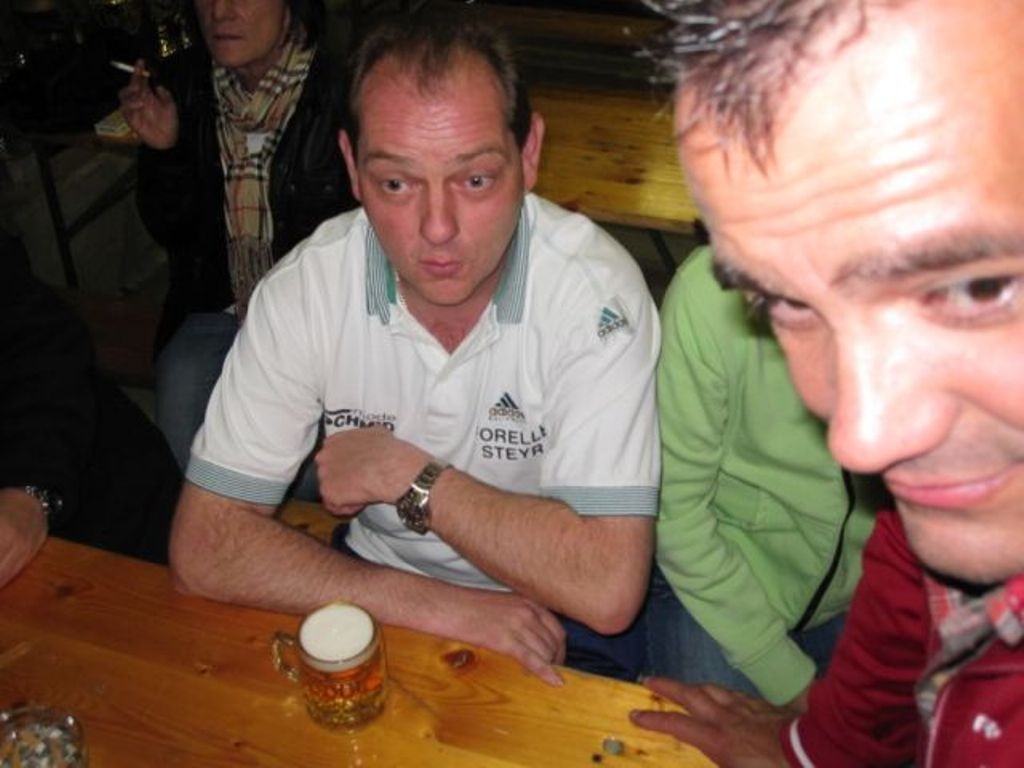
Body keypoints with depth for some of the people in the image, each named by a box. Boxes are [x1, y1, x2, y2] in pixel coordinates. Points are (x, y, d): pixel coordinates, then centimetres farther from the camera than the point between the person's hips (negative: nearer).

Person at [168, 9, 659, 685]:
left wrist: (403, 473, -20)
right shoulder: (308, 286, -13)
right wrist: (440, 607, -22)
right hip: (378, 597, 3)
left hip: (551, 625, -2)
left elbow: (607, 589, -27)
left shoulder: (595, 288, -21)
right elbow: (204, 547, -14)